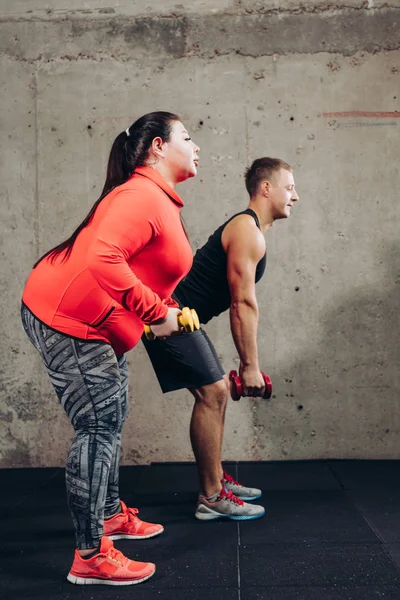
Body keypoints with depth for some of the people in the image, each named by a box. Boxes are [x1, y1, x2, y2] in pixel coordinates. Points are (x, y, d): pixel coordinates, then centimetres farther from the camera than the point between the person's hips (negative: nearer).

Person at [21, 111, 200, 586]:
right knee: (99, 428, -8)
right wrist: (157, 312, -27)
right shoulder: (142, 196, -20)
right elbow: (102, 258, -34)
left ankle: (111, 514, 36)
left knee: (110, 420, 18)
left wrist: (165, 311, 9)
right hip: (66, 319, -11)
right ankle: (90, 557, 2)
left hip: (95, 324, 11)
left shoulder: (157, 200, 14)